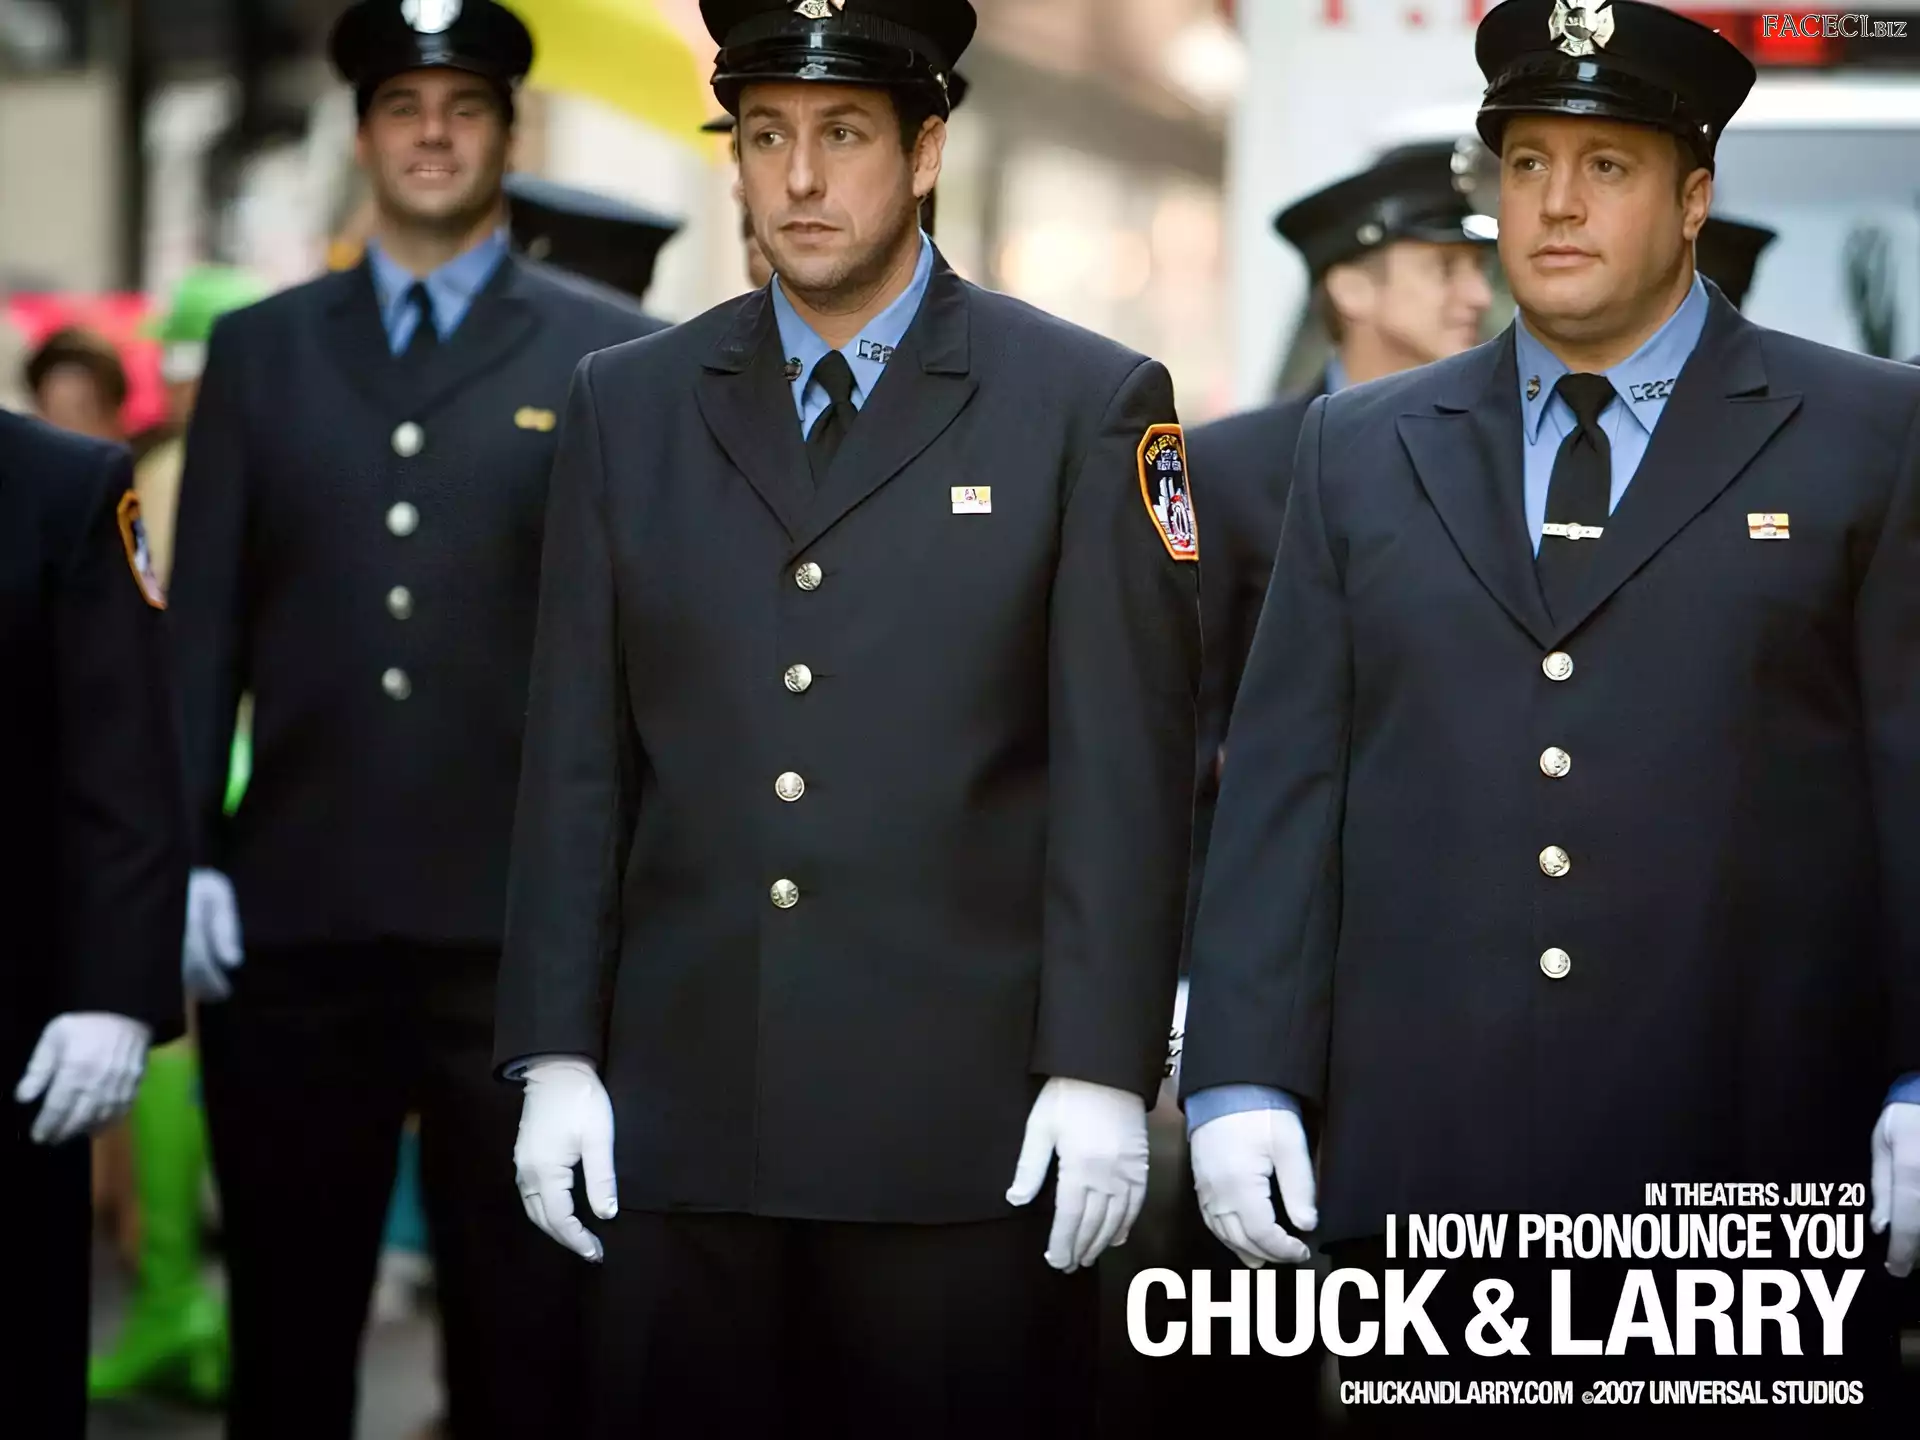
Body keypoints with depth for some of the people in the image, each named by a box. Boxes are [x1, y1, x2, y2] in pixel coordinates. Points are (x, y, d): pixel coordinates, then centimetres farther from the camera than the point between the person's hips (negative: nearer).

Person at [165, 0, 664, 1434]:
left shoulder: (614, 357, 5)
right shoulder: (259, 350, 12)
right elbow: (203, 622, 9)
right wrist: (187, 855, 0)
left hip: (519, 924, -2)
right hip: (291, 920, 2)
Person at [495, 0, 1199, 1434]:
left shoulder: (1092, 405, 1)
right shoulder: (627, 406, 10)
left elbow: (1126, 766, -3)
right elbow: (576, 757, 9)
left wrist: (1102, 1073, -9)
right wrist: (556, 1057, 4)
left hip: (965, 1125, -3)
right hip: (683, 1115, 3)